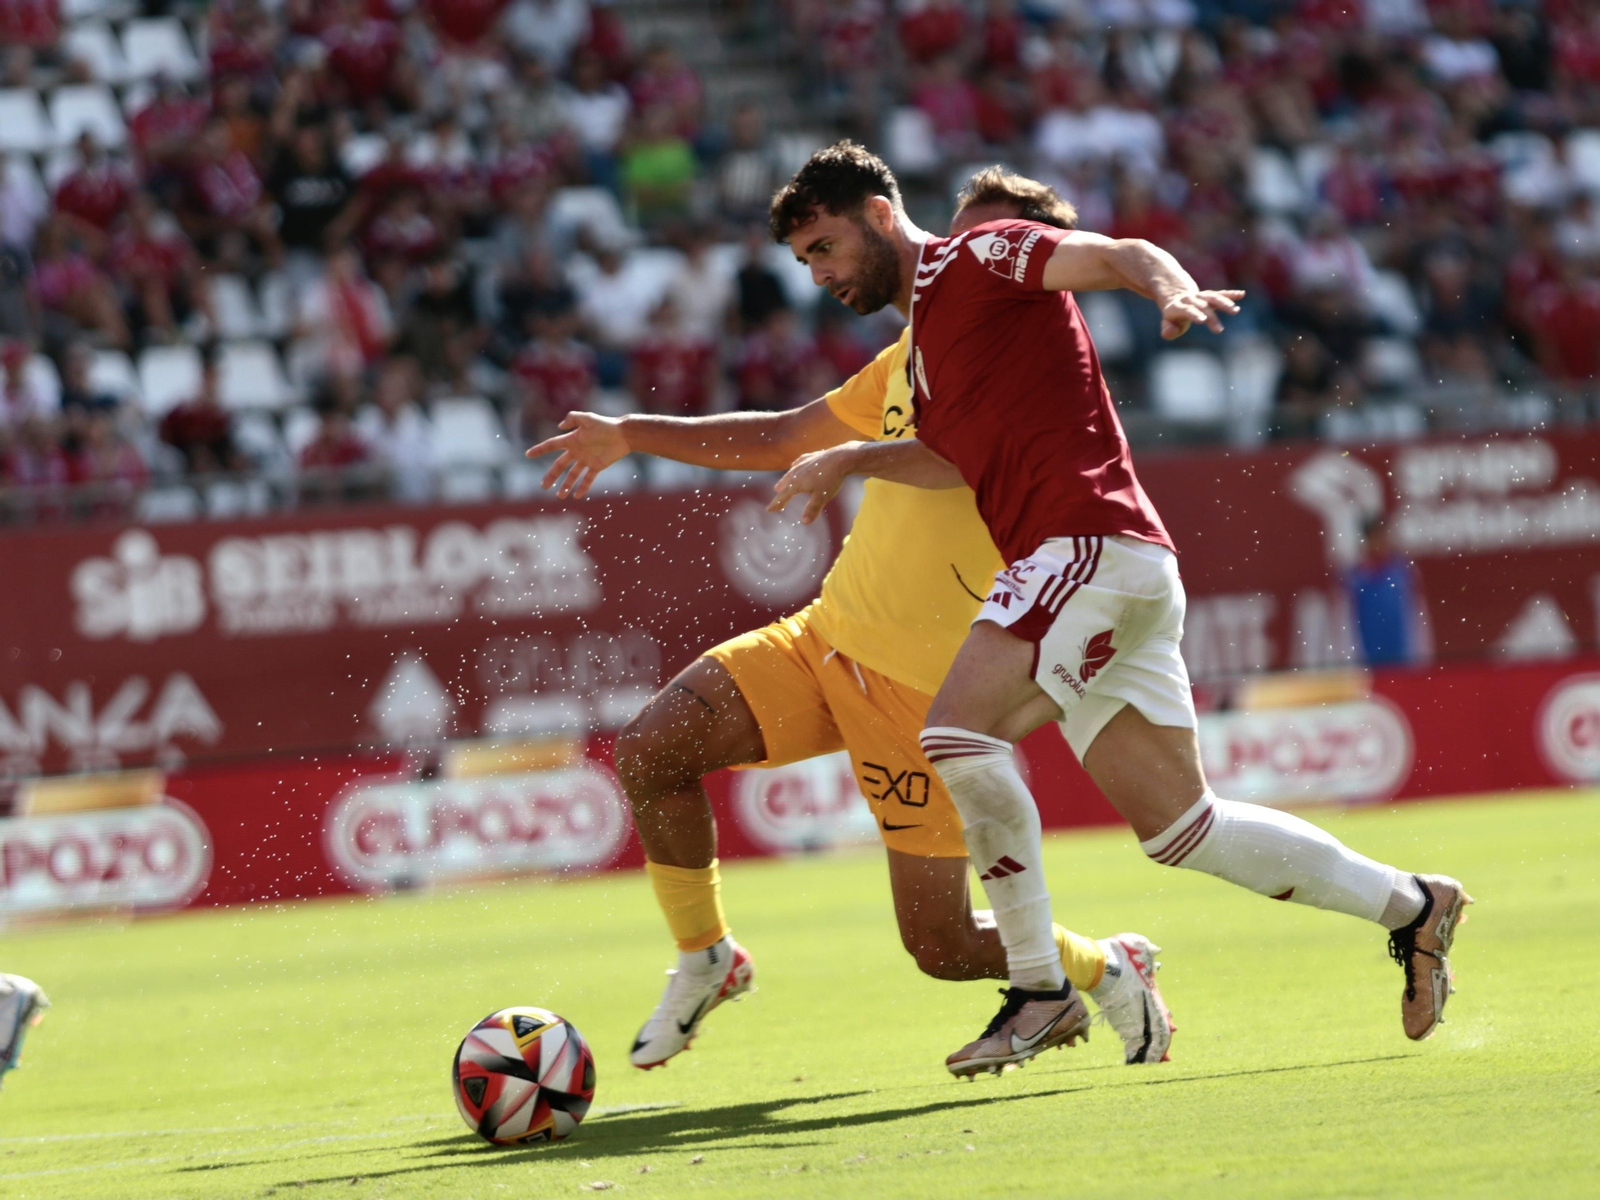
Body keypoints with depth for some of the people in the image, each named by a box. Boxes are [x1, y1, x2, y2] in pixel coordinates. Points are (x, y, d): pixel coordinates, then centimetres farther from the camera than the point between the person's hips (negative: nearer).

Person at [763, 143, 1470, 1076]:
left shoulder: (975, 259, -2)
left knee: (959, 732, -22)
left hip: (1093, 542, -10)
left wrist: (1174, 289, -37)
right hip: (1076, 560, 10)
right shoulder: (925, 334, 25)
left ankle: (1042, 990, -16)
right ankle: (1408, 905, 20)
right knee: (1177, 827, 9)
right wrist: (849, 463, 23)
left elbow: (1120, 255, -16)